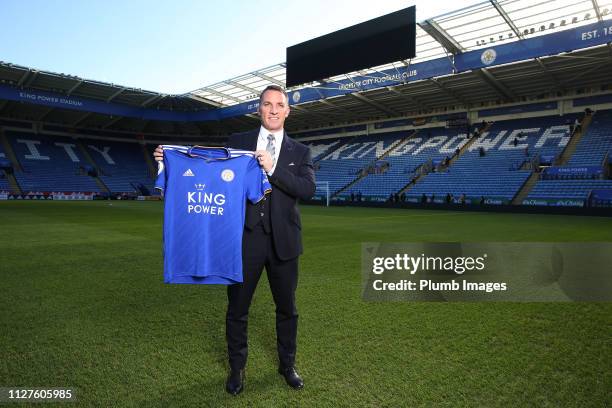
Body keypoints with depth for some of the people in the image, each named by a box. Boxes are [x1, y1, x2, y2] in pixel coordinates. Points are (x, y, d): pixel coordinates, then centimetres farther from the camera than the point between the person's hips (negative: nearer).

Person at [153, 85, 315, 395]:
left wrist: (273, 169, -19)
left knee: (286, 308, 14)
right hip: (246, 239, 0)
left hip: (282, 241, 1)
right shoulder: (237, 143, 6)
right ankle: (236, 369, 33)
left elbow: (308, 189, -9)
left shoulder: (300, 151, 5)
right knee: (237, 308, 10)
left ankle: (287, 365, 37)